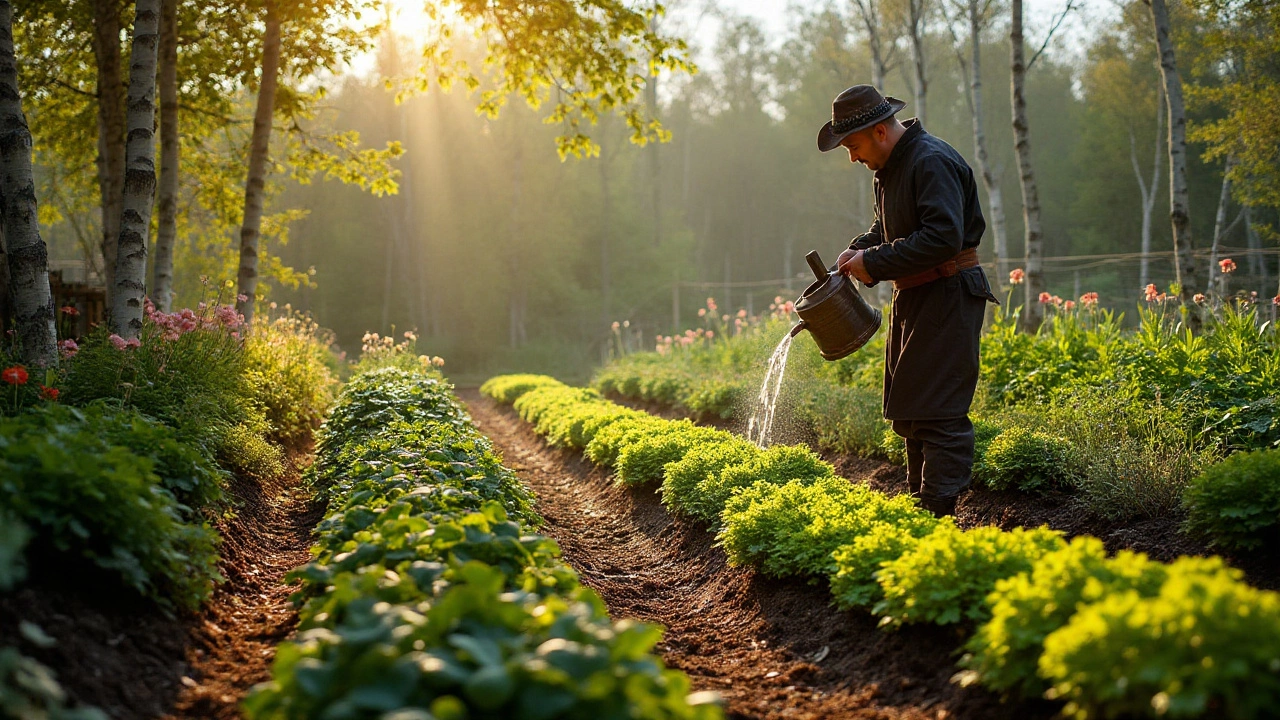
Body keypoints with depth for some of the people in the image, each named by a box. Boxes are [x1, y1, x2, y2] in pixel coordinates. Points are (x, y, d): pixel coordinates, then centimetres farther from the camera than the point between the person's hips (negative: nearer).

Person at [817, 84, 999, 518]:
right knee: (909, 410, 13)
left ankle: (938, 515, -11)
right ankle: (919, 503, 21)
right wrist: (859, 252, 4)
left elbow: (944, 237, -27)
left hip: (948, 298, -10)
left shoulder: (932, 162, -18)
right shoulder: (888, 169, 14)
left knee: (938, 412, -12)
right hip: (912, 299, 10)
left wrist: (874, 262, -21)